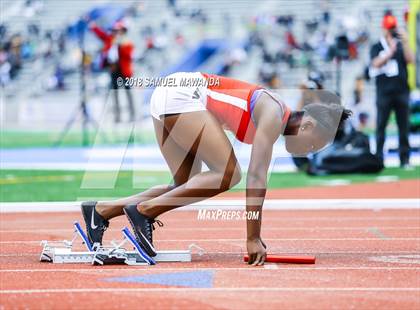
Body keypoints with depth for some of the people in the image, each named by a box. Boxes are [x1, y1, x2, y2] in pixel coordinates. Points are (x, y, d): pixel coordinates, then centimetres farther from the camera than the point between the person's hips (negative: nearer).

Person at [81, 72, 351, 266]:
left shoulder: (274, 118, 13)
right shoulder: (273, 117, -15)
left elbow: (257, 179, 17)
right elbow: (257, 177, -21)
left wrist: (255, 237, 16)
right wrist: (253, 239, -21)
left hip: (170, 94, 10)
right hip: (181, 93, -10)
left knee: (186, 187, 11)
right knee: (227, 174, -16)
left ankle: (102, 211, 7)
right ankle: (144, 210, -14)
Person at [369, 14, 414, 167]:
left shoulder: (401, 46, 11)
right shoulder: (377, 47, 5)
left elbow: (410, 60, -4)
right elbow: (376, 64, -11)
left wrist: (405, 42, -15)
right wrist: (391, 51, -20)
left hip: (401, 91, 2)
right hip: (384, 92, -2)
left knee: (404, 126, 1)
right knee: (381, 126, -2)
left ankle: (405, 159, 4)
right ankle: (378, 158, 2)